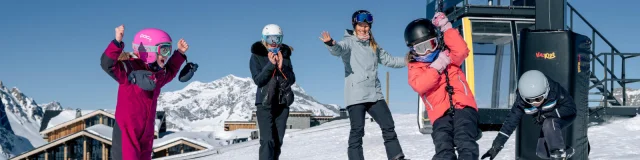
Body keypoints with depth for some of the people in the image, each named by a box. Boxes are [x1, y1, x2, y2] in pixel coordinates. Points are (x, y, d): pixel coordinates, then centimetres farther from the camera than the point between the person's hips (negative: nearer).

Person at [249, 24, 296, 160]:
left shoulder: (285, 55, 9)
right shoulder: (257, 56, 0)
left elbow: (292, 80, 2)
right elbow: (258, 80, -9)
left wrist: (281, 67, -14)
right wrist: (271, 65, -18)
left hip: (283, 103, 4)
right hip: (265, 103, -4)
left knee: (278, 141, 4)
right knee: (267, 141, -14)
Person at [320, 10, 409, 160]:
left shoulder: (374, 46, 20)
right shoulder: (349, 42, 0)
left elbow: (389, 60, 28)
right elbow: (339, 49, -23)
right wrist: (331, 44, -46)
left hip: (374, 94, 6)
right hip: (356, 95, -6)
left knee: (388, 126, 8)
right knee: (357, 131, -8)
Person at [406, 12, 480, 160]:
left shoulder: (446, 55, 20)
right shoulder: (415, 68, 14)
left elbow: (461, 51, -4)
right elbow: (419, 86, -8)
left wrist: (446, 28, -3)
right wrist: (436, 67, -12)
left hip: (463, 106, 0)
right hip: (440, 114, 0)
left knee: (465, 142, -25)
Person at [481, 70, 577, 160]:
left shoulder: (554, 90, -34)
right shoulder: (521, 101, -25)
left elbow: (571, 108, -25)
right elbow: (511, 121, -22)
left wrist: (547, 114, -34)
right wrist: (497, 145, -28)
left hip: (566, 116, -4)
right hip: (548, 120, 5)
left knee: (549, 124, -35)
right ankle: (565, 152, 17)